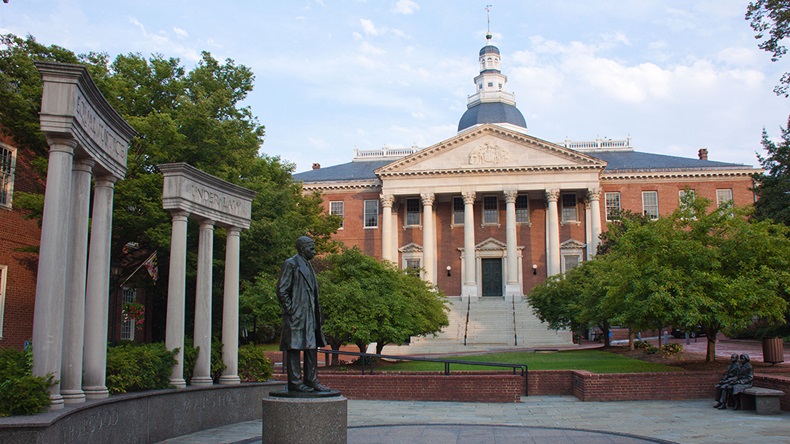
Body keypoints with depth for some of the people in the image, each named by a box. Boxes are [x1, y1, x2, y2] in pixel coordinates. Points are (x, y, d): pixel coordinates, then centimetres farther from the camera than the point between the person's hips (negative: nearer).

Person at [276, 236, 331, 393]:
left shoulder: (308, 266, 20)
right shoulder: (290, 264, -7)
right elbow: (281, 290, -12)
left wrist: (318, 314, 17)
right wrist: (290, 310, -16)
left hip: (309, 315, 9)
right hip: (296, 315, -9)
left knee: (312, 347, 9)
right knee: (294, 348, -4)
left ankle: (312, 381, 15)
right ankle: (295, 383, 1)